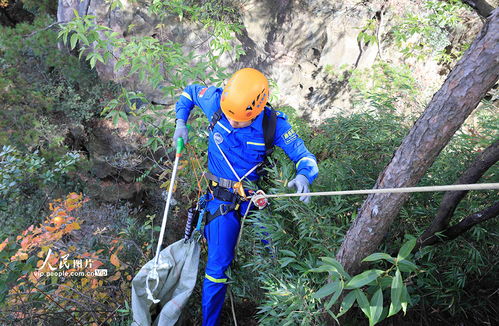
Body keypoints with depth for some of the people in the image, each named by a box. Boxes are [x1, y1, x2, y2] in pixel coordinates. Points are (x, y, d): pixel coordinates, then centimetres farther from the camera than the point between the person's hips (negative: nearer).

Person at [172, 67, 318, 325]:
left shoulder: (273, 124, -20)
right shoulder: (216, 101, -17)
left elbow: (305, 156, -17)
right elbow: (189, 92, 5)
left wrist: (304, 176, -39)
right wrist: (181, 123, -7)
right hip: (223, 197, -1)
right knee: (218, 266, -3)